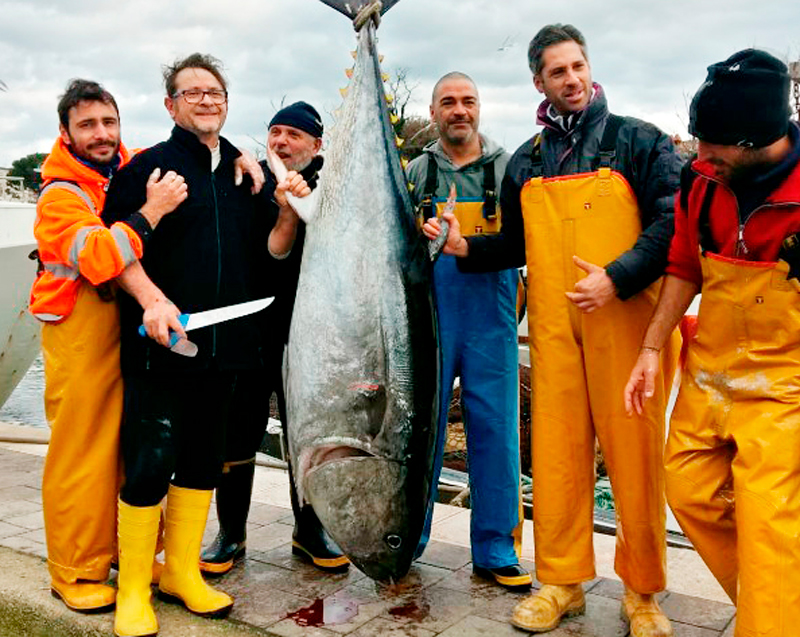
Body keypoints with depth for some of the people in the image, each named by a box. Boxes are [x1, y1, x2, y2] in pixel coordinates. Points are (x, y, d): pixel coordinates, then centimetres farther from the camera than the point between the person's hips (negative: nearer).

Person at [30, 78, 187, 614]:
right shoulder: (60, 197, -11)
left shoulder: (135, 170, 6)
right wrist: (152, 211, -28)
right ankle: (75, 572, 14)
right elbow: (98, 257, -28)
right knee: (82, 452, 0)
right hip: (81, 335, -6)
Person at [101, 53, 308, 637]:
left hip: (226, 343, 5)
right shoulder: (150, 165, 0)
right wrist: (151, 299, -21)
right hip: (161, 343, -5)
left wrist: (289, 211, -4)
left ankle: (182, 570, 27)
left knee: (204, 458, 12)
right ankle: (133, 588, 10)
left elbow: (272, 249, 14)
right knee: (150, 462, -5)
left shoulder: (246, 173, 15)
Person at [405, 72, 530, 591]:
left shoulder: (508, 168, 8)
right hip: (430, 313, 1)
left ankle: (496, 549, 11)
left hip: (491, 314, -1)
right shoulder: (416, 173, 12)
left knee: (495, 427, 0)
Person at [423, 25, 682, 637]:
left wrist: (618, 278, -16)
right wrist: (468, 247, 5)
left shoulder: (640, 141, 5)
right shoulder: (526, 162, 16)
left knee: (635, 452, 0)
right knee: (557, 452, 5)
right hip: (554, 328, 3)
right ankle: (562, 581, 19)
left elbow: (672, 223, -4)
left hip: (626, 321, -3)